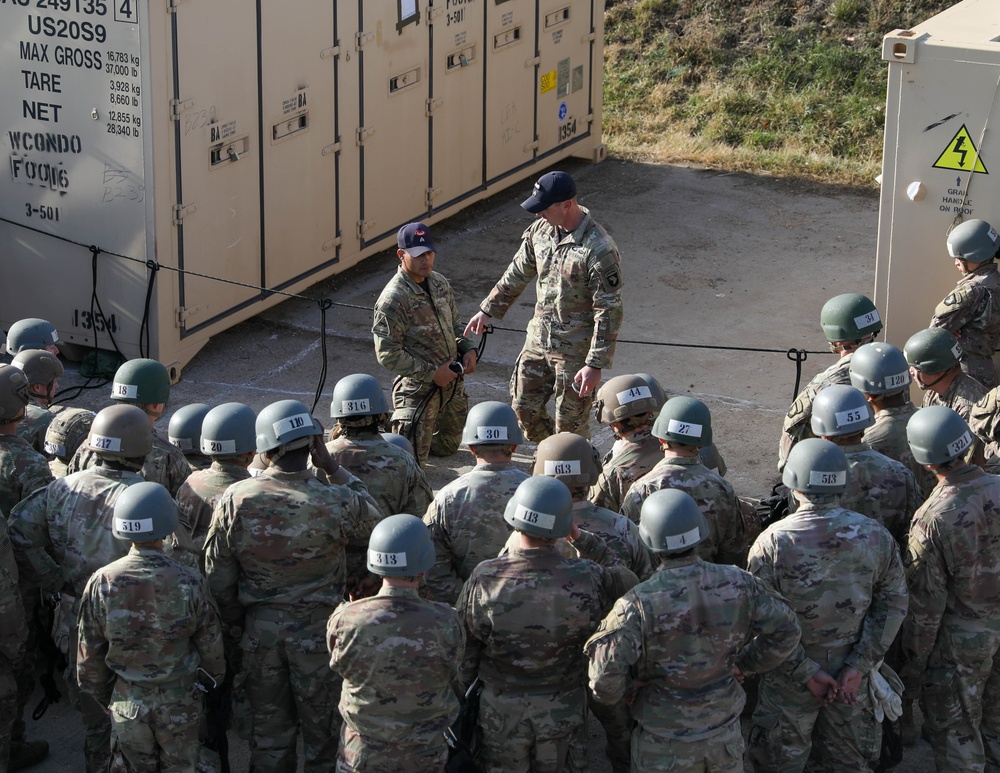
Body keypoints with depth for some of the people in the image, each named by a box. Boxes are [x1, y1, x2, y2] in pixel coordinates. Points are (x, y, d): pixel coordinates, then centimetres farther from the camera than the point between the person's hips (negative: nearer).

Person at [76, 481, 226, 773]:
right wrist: (212, 682, 14)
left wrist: (102, 697, 11)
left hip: (127, 704, 1)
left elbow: (89, 654, -5)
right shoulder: (190, 583, -19)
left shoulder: (101, 583, -15)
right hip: (180, 704, -1)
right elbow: (211, 647, -7)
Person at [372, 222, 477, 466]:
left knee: (448, 446, 22)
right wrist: (432, 373, -20)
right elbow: (388, 355, -21)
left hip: (453, 381, 8)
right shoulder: (392, 299, -21)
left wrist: (468, 349, -1)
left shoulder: (439, 283, 4)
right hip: (418, 388, -8)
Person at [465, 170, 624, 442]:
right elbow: (517, 274, 16)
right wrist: (488, 310, 21)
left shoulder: (599, 250, -24)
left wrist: (596, 365, -23)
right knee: (524, 408, 18)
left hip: (575, 351, -7)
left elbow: (610, 312, -22)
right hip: (538, 341, 7)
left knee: (569, 425, 4)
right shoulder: (541, 230, -2)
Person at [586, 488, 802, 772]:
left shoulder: (639, 603, -26)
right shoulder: (737, 584, -15)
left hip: (666, 743, -3)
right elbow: (785, 630, -4)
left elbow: (606, 673, -30)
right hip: (724, 734, 3)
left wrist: (619, 694, -8)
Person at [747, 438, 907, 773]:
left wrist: (805, 671, -13)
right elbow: (894, 603, -6)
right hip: (853, 679, 3)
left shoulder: (773, 542, -18)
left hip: (789, 679, -3)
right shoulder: (875, 535, -8)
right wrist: (859, 665, -8)